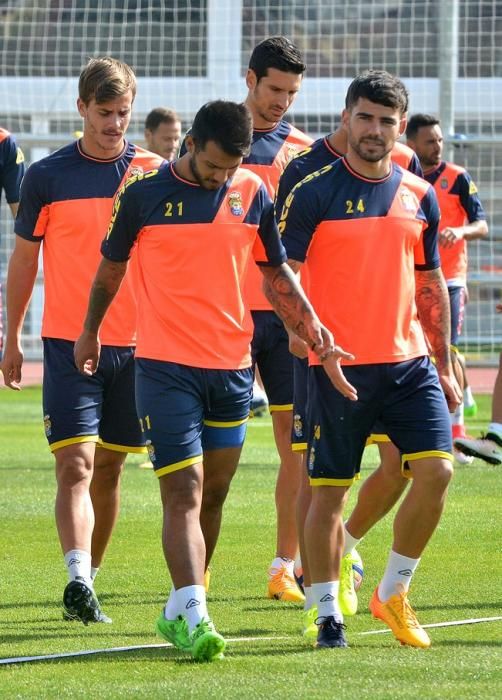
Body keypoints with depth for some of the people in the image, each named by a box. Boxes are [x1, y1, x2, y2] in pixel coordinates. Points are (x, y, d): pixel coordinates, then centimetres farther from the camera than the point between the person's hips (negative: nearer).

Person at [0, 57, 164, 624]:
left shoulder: (153, 173, 4)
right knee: (76, 466, -14)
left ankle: (89, 579, 20)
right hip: (68, 343, -2)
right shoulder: (47, 176, 0)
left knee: (110, 469, 9)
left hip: (135, 343, 2)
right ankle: (78, 582, -25)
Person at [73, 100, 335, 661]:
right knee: (183, 491, -13)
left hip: (232, 367, 4)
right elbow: (111, 267, 9)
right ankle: (192, 618, -21)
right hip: (165, 367, -4)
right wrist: (90, 333, 18)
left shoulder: (252, 192, 3)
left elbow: (276, 268, 14)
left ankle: (179, 609, 24)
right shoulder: (144, 193, -6)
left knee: (213, 492, 11)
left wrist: (307, 320, -1)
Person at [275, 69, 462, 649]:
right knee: (329, 490, 0)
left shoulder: (420, 197, 11)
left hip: (409, 362, 4)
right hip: (338, 366, -4)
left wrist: (443, 366, 15)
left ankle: (393, 592, 8)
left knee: (436, 470, -10)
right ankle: (328, 613, 12)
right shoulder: (314, 193, -4)